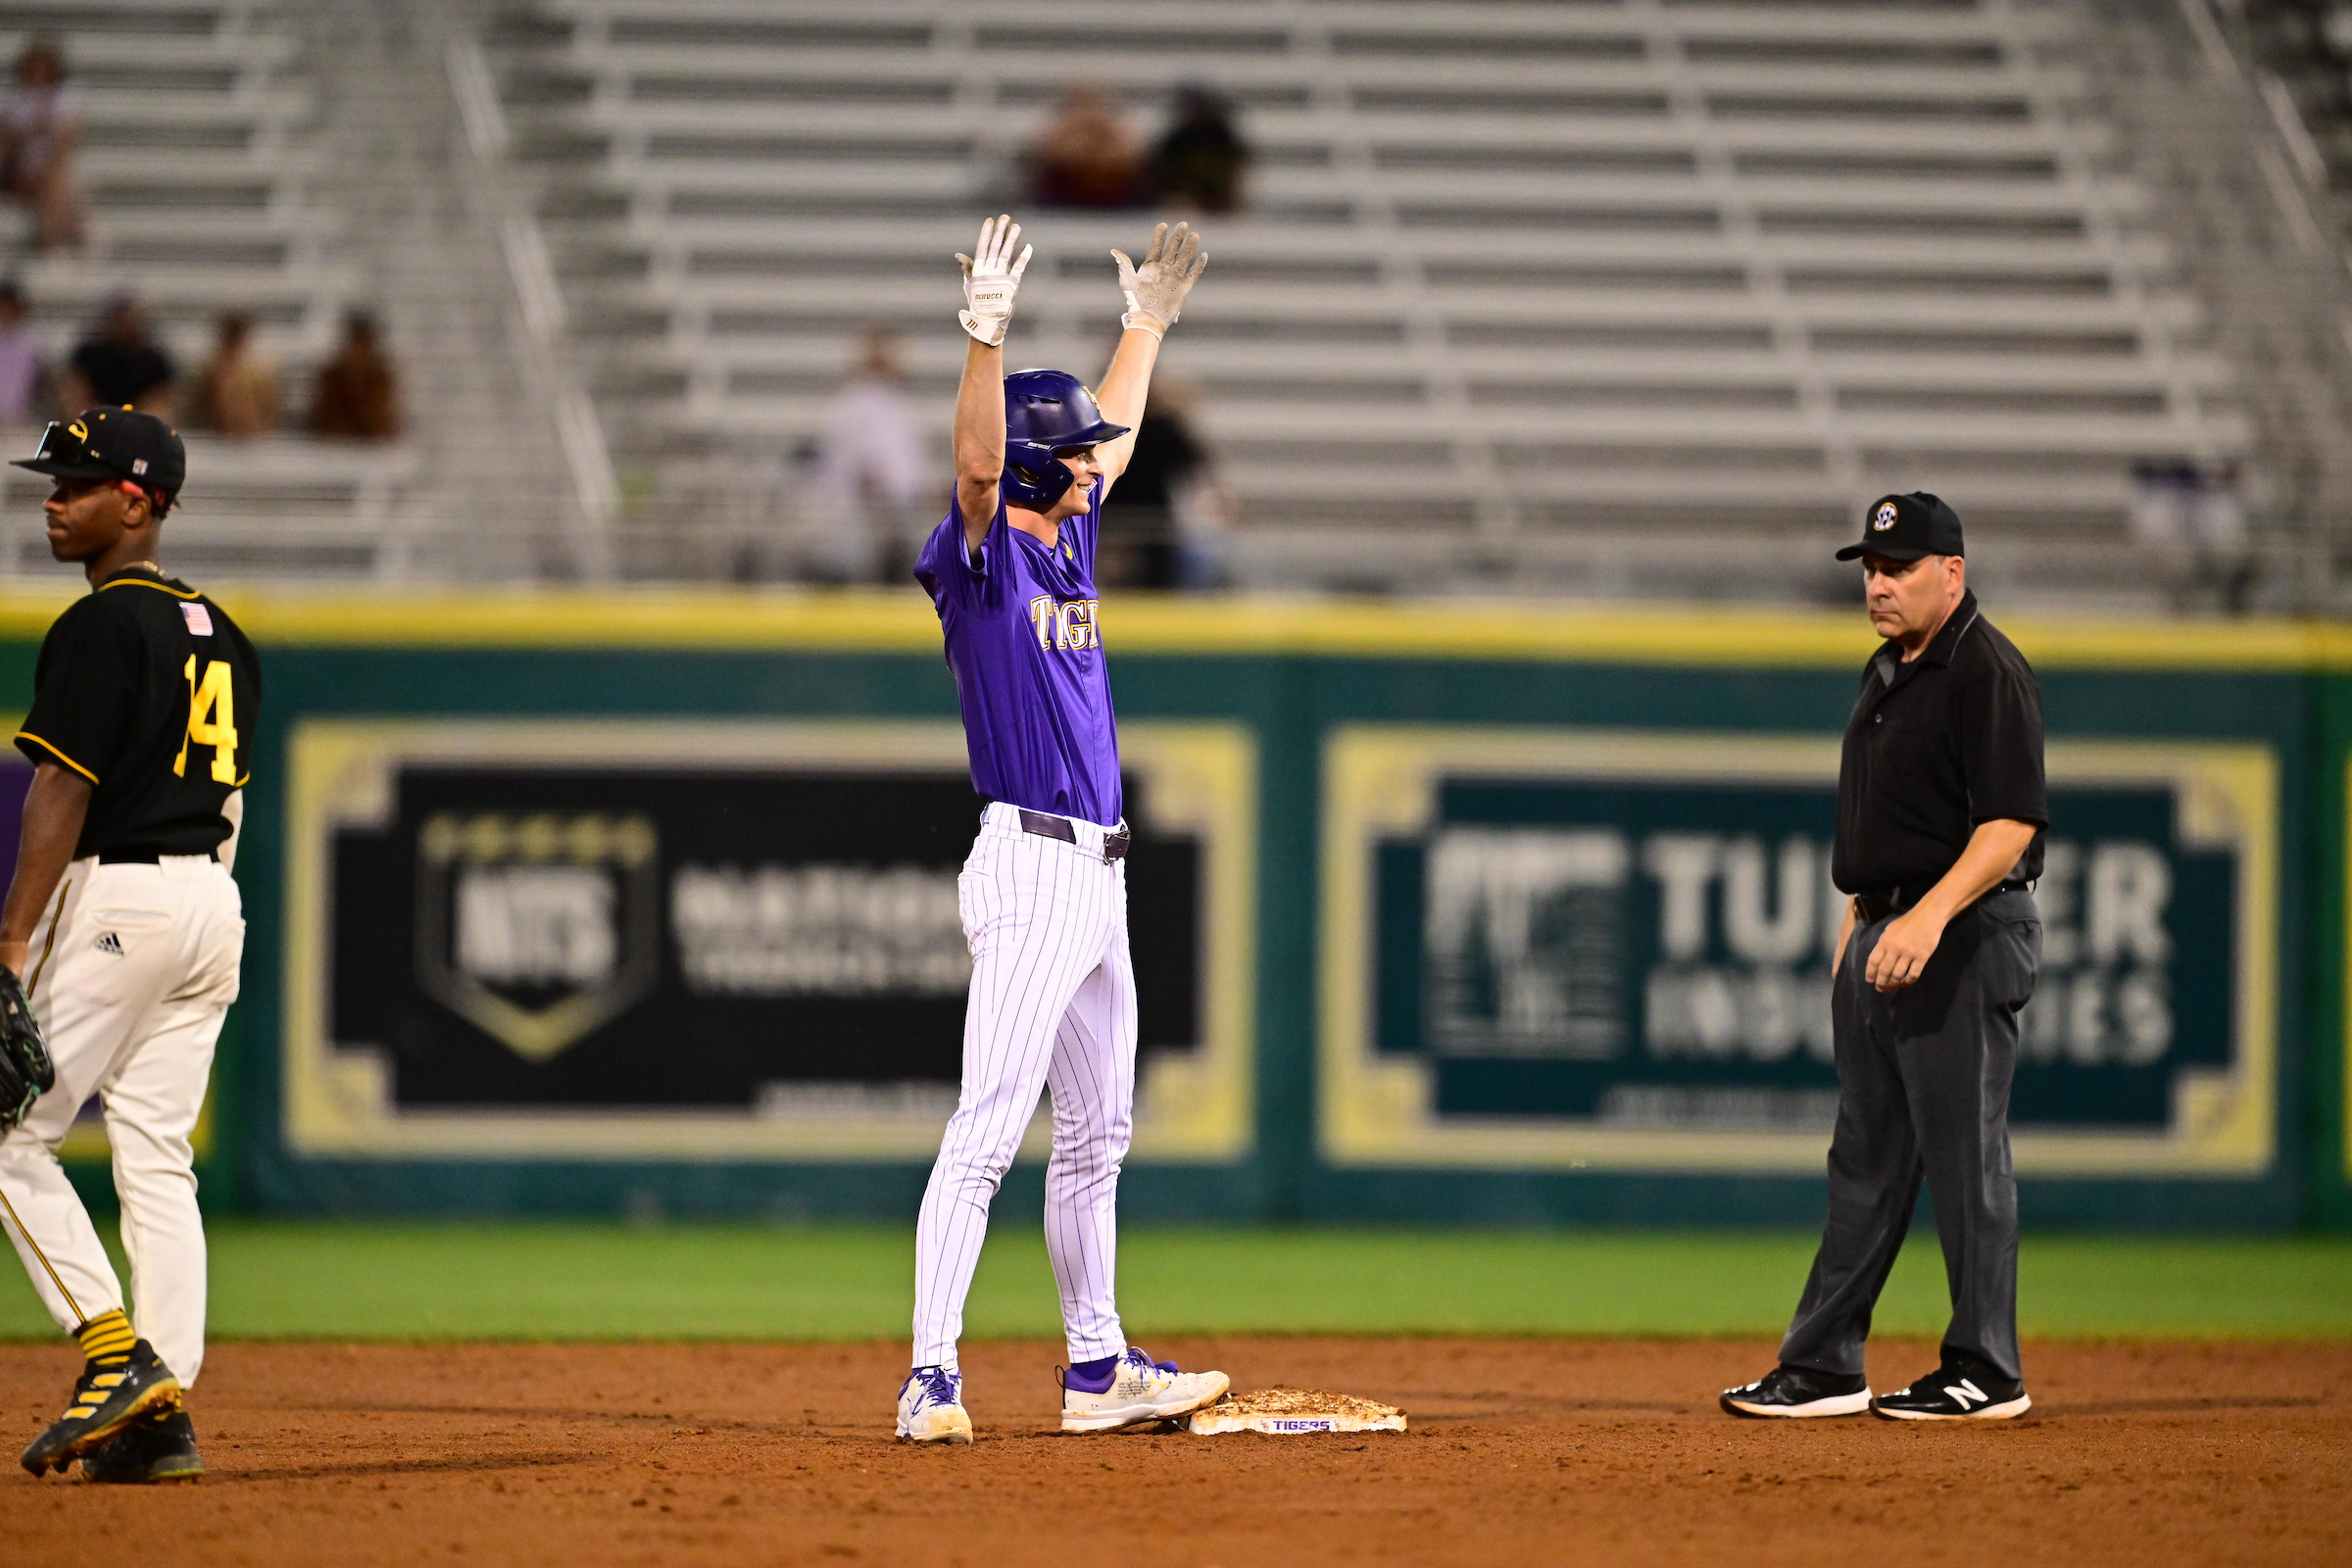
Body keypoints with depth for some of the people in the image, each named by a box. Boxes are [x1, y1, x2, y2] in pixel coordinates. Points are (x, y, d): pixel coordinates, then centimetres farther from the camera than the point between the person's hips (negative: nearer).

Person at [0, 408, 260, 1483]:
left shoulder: (103, 628, -11)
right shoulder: (220, 635, 15)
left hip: (117, 899, -8)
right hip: (214, 905, 8)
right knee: (156, 1156, 7)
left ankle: (121, 1355, -11)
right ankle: (164, 1417, 2)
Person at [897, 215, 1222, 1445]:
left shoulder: (1067, 540, 15)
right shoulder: (983, 556, -8)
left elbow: (1107, 434, 33)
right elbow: (977, 463, -28)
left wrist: (1148, 323, 37)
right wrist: (985, 335, -41)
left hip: (1099, 877, 9)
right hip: (1031, 871, -9)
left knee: (1096, 1137, 14)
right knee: (987, 1131, -14)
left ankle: (1098, 1370, 22)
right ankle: (930, 1379, -18)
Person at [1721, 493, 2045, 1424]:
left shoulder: (1987, 673, -13)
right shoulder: (1887, 673, 16)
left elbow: (2012, 823, -21)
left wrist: (1931, 915, -29)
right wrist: (1857, 920, 20)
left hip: (1964, 937, -10)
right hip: (1882, 937, 10)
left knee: (1965, 1154, -6)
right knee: (1867, 1160, 11)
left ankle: (1985, 1373, 0)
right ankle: (1823, 1369, 13)